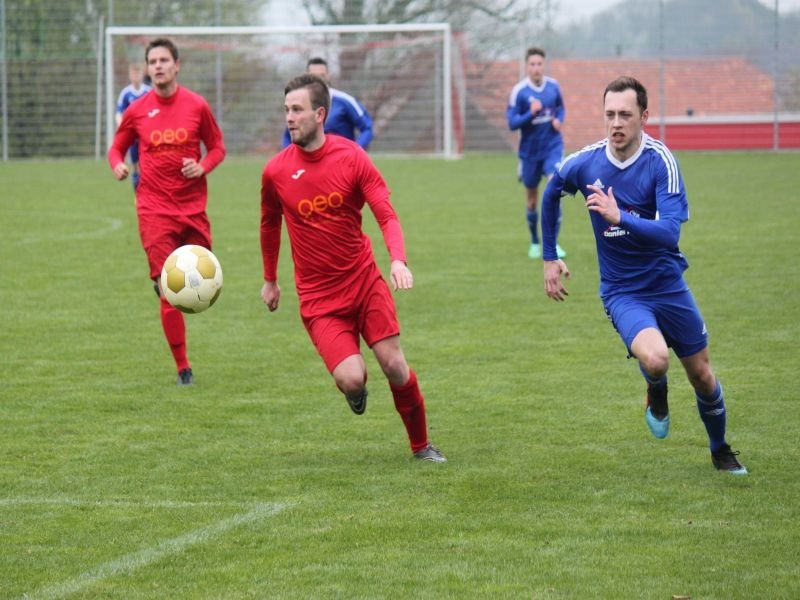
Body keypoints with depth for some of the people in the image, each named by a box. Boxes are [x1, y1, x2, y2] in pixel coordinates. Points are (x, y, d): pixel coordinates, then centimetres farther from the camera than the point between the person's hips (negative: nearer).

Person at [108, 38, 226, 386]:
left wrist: (203, 167, -10)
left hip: (193, 207, 1)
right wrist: (118, 165, -9)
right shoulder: (137, 111, 2)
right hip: (155, 210, -1)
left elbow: (217, 147, 10)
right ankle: (182, 367, 3)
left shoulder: (196, 106, 2)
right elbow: (117, 148, 14)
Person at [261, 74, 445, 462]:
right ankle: (356, 390, 21)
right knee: (351, 378, -18)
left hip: (364, 280, 1)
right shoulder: (276, 171, -4)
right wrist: (270, 280, 23)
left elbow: (386, 215, -10)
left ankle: (421, 446, 16)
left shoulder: (352, 157, -7)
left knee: (394, 365, -5)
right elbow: (270, 225, 14)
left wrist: (398, 260, -29)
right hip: (317, 295, -1)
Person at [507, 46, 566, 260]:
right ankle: (534, 242, 31)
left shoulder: (553, 86, -2)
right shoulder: (518, 91, -12)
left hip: (552, 146, 1)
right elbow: (512, 123, -13)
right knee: (531, 197, 10)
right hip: (530, 151, -1)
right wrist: (530, 114, -29)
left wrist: (559, 119, -4)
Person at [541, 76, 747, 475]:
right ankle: (657, 394, 9)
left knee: (702, 375, 11)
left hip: (668, 284, 0)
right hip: (621, 290, 0)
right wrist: (549, 259, 15)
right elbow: (550, 195, 13)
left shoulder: (660, 161, -17)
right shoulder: (584, 164, -10)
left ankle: (720, 450, 39)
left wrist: (619, 217, -39)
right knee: (655, 358, -29)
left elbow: (669, 231, -26)